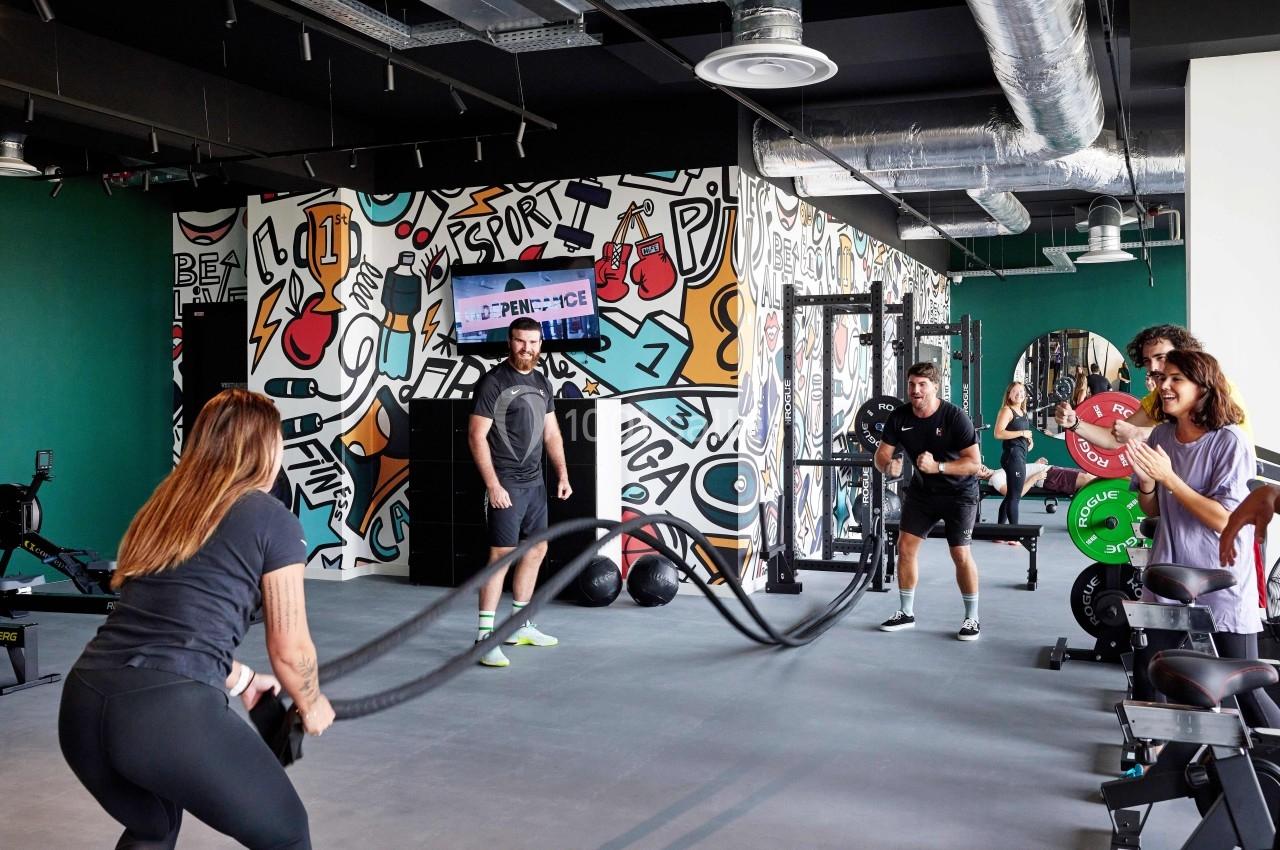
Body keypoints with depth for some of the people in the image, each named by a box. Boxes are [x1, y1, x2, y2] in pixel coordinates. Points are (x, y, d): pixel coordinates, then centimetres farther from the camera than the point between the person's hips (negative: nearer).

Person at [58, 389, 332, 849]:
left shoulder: (162, 508, 23)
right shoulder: (273, 519, 4)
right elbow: (290, 651, 8)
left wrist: (242, 680, 46)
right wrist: (311, 705, 29)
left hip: (82, 705, 7)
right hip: (172, 710, -7)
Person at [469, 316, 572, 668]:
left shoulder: (542, 383, 12)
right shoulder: (494, 381, -10)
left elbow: (551, 433, 18)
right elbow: (477, 436, -13)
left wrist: (562, 474, 9)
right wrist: (493, 485, -19)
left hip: (535, 482, 8)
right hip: (505, 484, -8)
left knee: (536, 549, 12)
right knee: (502, 554, -11)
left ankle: (519, 626, 24)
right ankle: (485, 637, -9)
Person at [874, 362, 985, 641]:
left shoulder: (954, 417, -24)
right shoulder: (899, 417, -11)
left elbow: (975, 462, -26)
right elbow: (881, 454, -6)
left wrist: (938, 466, -39)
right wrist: (887, 466, -30)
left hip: (959, 492, -5)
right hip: (921, 490, 5)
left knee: (960, 554, -10)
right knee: (905, 546, 0)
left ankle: (972, 618, 6)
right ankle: (906, 613, 13)